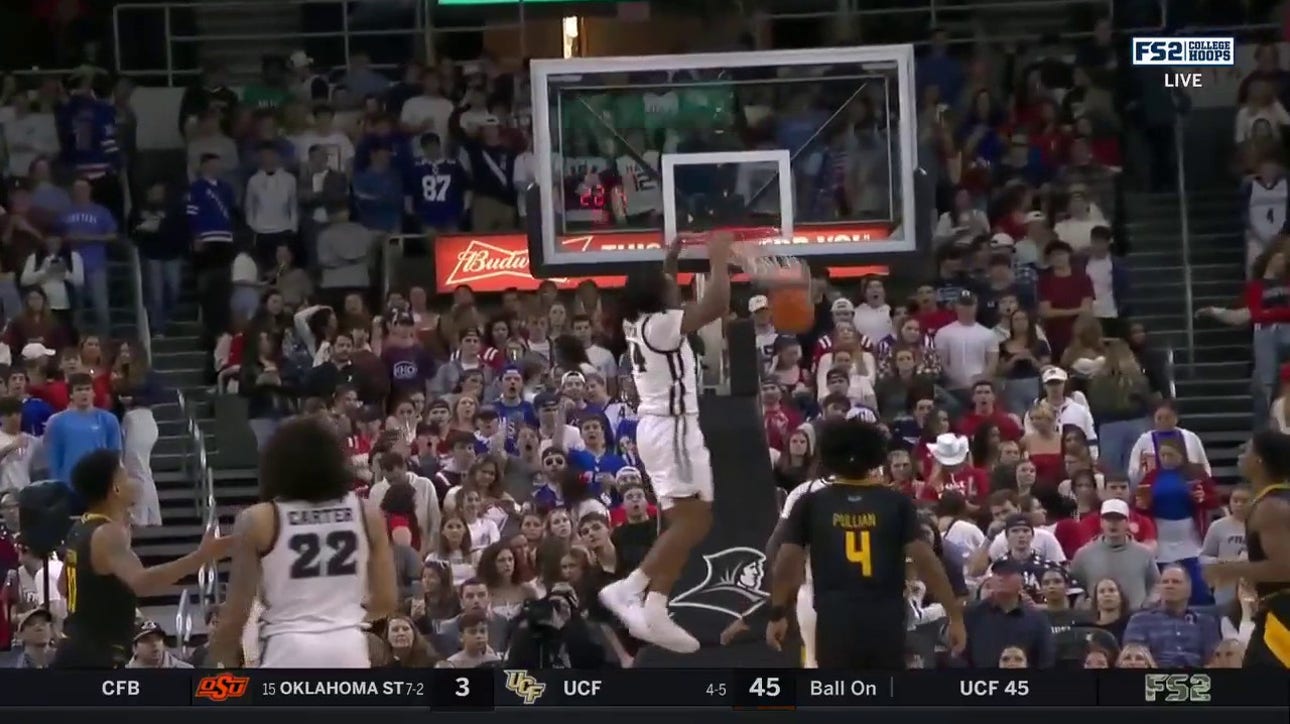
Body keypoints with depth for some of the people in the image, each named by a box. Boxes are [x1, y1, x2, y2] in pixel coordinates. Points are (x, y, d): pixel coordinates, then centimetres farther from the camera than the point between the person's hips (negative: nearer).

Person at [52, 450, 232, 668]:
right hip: (96, 659, -11)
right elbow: (141, 582, -39)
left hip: (77, 653, 11)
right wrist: (199, 557, -47)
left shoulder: (81, 529, 12)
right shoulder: (108, 534, -19)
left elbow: (64, 587, 28)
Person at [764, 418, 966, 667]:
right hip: (885, 622, 0)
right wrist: (955, 615, -3)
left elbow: (786, 564, 4)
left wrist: (778, 614, 17)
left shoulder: (811, 504, 4)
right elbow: (925, 561, -5)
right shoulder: (897, 503, 2)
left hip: (835, 622, 0)